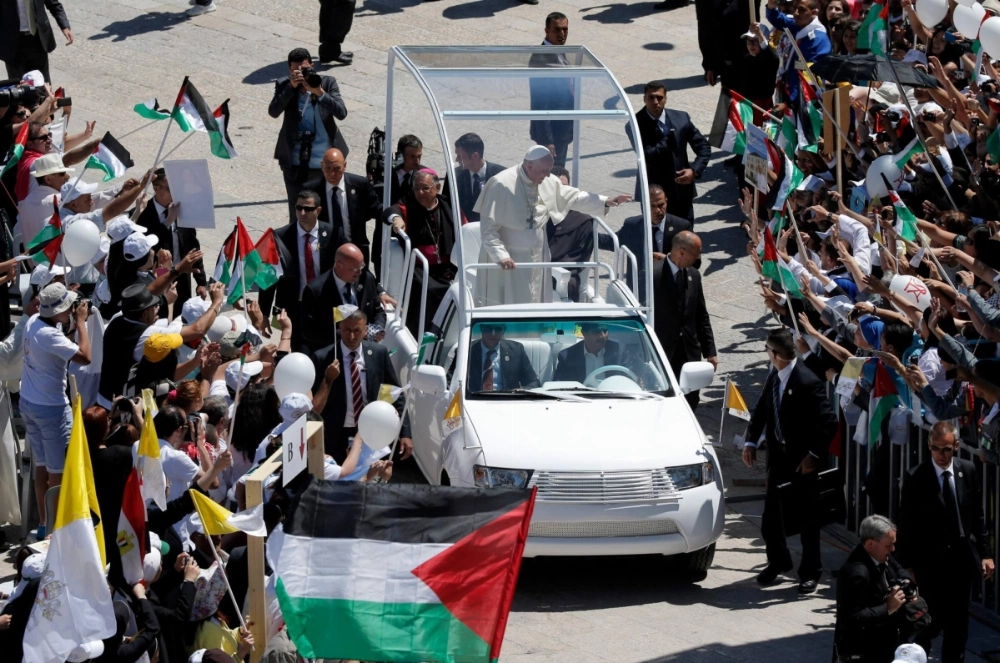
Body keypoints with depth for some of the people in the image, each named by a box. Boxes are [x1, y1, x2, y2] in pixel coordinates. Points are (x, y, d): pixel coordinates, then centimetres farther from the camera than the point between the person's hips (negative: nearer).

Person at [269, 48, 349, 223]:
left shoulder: (327, 83, -4)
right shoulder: (284, 85, -2)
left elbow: (341, 113, -14)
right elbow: (273, 112, -17)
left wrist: (320, 92, -26)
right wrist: (291, 87, -25)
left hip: (323, 162, 0)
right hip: (294, 163, 0)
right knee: (296, 213, 9)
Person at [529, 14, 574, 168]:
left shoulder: (560, 53, 8)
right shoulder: (541, 60, -22)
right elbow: (539, 105, -22)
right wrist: (547, 141, -23)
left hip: (563, 129, 9)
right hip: (550, 132, -9)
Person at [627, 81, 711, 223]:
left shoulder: (681, 118, 1)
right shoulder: (636, 125, -11)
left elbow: (704, 147, 8)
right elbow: (647, 155, -23)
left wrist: (694, 170, -8)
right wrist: (670, 136, -19)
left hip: (682, 191, 4)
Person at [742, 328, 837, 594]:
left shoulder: (808, 382, -23)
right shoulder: (774, 376, 0)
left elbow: (828, 422, -22)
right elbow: (762, 409, 11)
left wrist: (814, 455, -20)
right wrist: (751, 441, 2)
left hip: (802, 462, -7)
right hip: (778, 457, 7)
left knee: (806, 517, 7)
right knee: (771, 515, 12)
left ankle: (810, 572, 20)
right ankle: (778, 561, 33)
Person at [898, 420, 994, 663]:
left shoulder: (968, 471, 1)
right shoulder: (915, 478, -10)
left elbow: (977, 515, 8)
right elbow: (906, 525, -6)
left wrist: (985, 553, 5)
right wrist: (909, 564, -7)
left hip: (962, 559, 4)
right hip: (931, 561, -4)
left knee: (958, 624, 10)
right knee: (934, 620, -4)